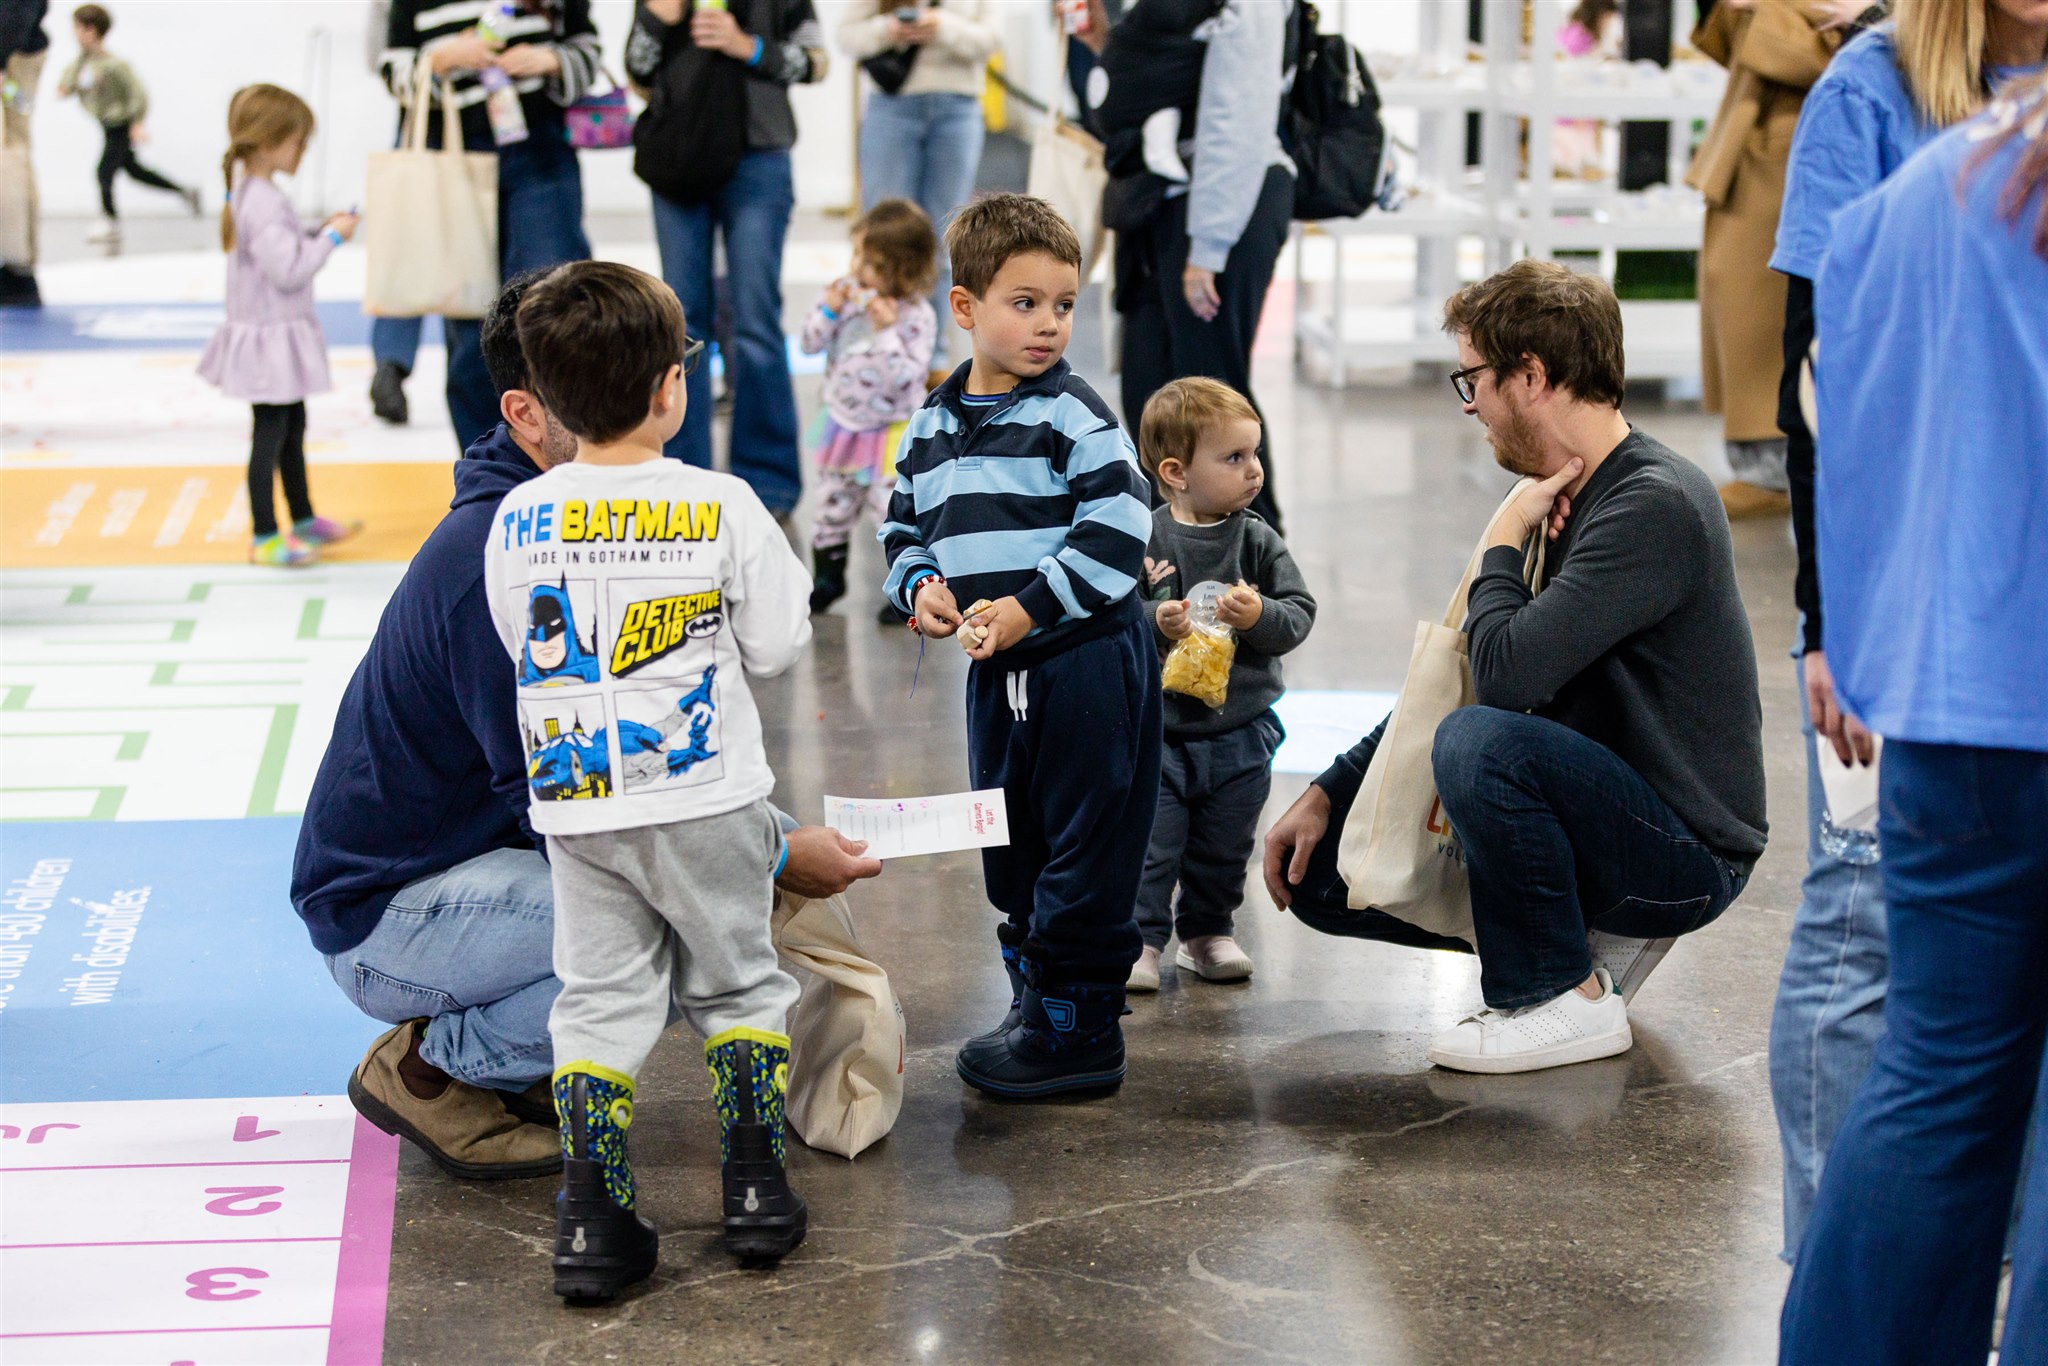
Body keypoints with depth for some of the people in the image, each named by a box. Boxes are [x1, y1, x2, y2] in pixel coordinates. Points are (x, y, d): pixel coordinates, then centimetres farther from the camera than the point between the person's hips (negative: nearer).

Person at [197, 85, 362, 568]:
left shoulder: (249, 193, 8)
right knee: (270, 433, -3)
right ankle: (264, 539, 4)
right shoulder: (263, 203, -25)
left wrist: (319, 233, 6)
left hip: (278, 332, 11)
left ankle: (304, 520, 34)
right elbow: (288, 269, -28)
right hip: (270, 334, -11)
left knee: (293, 424, 21)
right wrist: (331, 238, -18)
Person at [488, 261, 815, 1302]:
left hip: (574, 805, 2)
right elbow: (777, 646, -5)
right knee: (735, 981, 16)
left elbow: (525, 650, 7)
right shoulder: (723, 508, -12)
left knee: (598, 998, 9)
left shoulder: (518, 519, -5)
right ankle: (756, 1188, 17)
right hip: (705, 797, -2)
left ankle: (592, 1222, 3)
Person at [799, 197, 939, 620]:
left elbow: (904, 376, -26)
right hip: (844, 424, 6)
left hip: (892, 433, -5)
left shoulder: (916, 316, -19)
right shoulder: (845, 293, -5)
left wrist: (885, 331, -34)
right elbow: (810, 344, -2)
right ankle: (827, 576, 35)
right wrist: (829, 311, -18)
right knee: (834, 504, 17)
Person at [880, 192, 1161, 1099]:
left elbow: (1118, 531, -17)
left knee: (1085, 844, -1)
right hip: (994, 674, 7)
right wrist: (920, 590, -3)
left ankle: (1078, 1025, 7)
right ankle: (1035, 999, 32)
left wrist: (1027, 607, -20)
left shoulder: (1074, 417, -10)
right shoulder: (932, 428, 8)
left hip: (1086, 659, -7)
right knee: (1009, 845, 17)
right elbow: (904, 530, 18)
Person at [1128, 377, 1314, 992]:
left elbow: (1300, 614, -5)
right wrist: (1155, 622, -28)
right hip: (1157, 728, -3)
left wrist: (1259, 615, -23)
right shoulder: (1142, 541, -10)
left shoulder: (1259, 541, -1)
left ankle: (1208, 931, 30)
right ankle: (1140, 939, 10)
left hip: (1241, 729, 3)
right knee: (1149, 845, -2)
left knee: (1224, 848, 14)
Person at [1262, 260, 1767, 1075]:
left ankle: (1567, 999, -15)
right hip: (1600, 814, 9)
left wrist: (1502, 542, -13)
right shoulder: (1564, 499, 9)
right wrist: (1327, 794, 10)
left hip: (1686, 850, -9)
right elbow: (1458, 680, 17)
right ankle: (1596, 936, 11)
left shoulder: (1655, 505, -21)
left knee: (1482, 741, -35)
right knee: (1319, 873, 6)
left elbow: (1509, 673, -31)